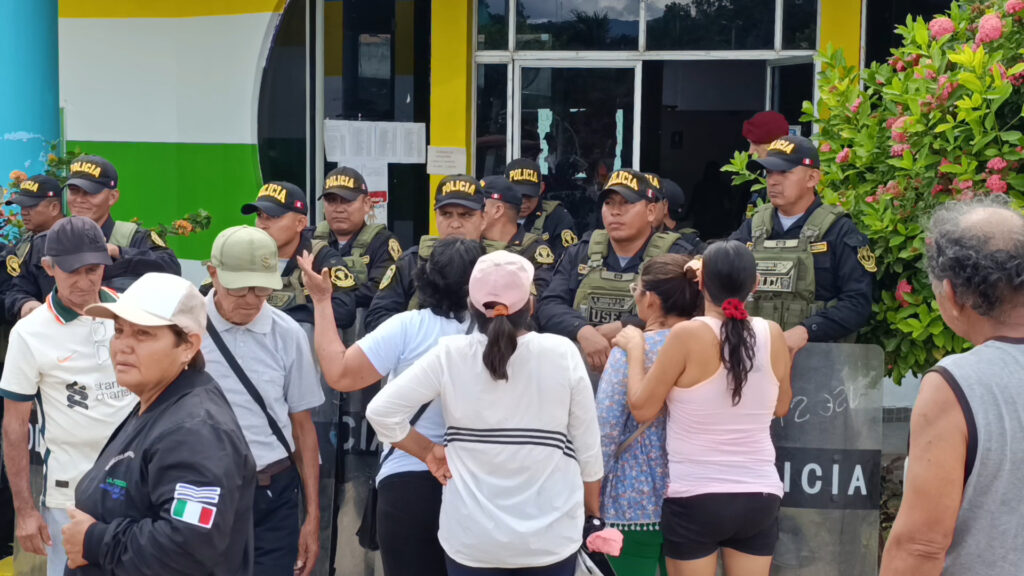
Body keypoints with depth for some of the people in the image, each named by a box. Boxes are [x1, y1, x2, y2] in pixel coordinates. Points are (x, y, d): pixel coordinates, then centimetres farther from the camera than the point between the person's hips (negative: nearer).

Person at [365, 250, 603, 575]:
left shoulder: (449, 355, -10)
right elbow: (588, 448, -5)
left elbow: (381, 412, -11)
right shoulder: (562, 354, -10)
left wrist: (429, 452, 2)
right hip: (551, 535, 0)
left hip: (472, 538, 0)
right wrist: (594, 512, 10)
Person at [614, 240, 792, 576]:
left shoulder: (688, 335, -14)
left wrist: (635, 349, 7)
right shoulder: (772, 334, -2)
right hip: (760, 497, 3)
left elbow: (642, 408, -6)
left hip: (695, 498, -3)